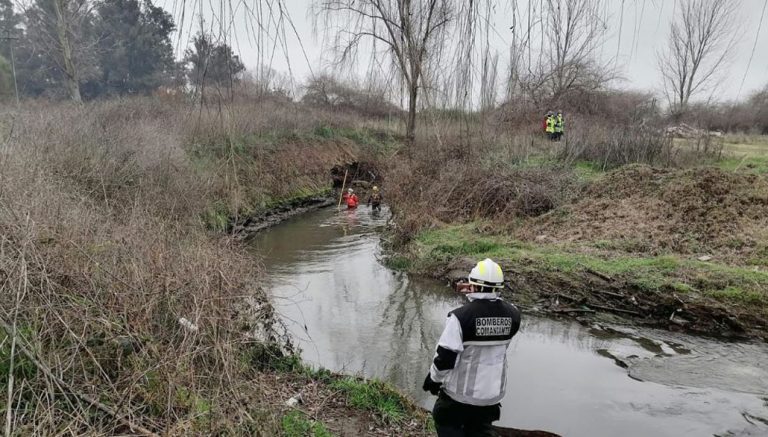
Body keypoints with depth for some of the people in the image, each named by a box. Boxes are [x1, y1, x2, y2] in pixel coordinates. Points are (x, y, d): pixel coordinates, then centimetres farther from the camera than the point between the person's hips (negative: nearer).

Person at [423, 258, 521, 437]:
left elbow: (445, 357, -21)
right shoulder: (512, 315, -10)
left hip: (460, 393, -4)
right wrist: (475, 296, 7)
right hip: (493, 393, 4)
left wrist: (433, 379, -1)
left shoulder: (461, 316, -24)